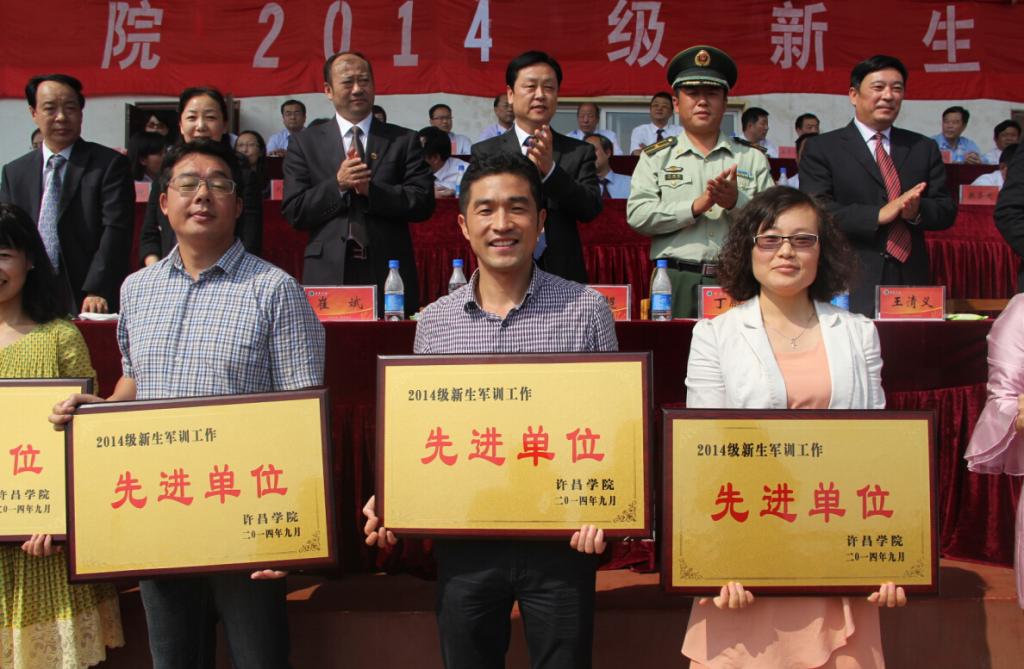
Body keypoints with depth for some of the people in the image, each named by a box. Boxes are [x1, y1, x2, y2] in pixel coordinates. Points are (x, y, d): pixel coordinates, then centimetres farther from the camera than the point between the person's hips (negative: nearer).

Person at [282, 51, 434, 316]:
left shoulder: (404, 140, 10)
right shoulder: (305, 143, 10)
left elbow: (424, 203, 0)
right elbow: (293, 212, 3)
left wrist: (371, 190, -12)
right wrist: (337, 185, -11)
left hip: (389, 274, 0)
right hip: (329, 273, 0)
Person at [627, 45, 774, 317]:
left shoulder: (753, 158, 15)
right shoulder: (656, 157, 12)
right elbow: (637, 215, -3)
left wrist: (736, 202, -12)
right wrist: (696, 206, -10)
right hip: (674, 282, -1)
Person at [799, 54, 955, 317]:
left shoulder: (925, 148, 16)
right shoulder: (822, 149, 3)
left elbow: (947, 211, 11)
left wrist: (917, 211, -12)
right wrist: (878, 214, -19)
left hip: (910, 282, 4)